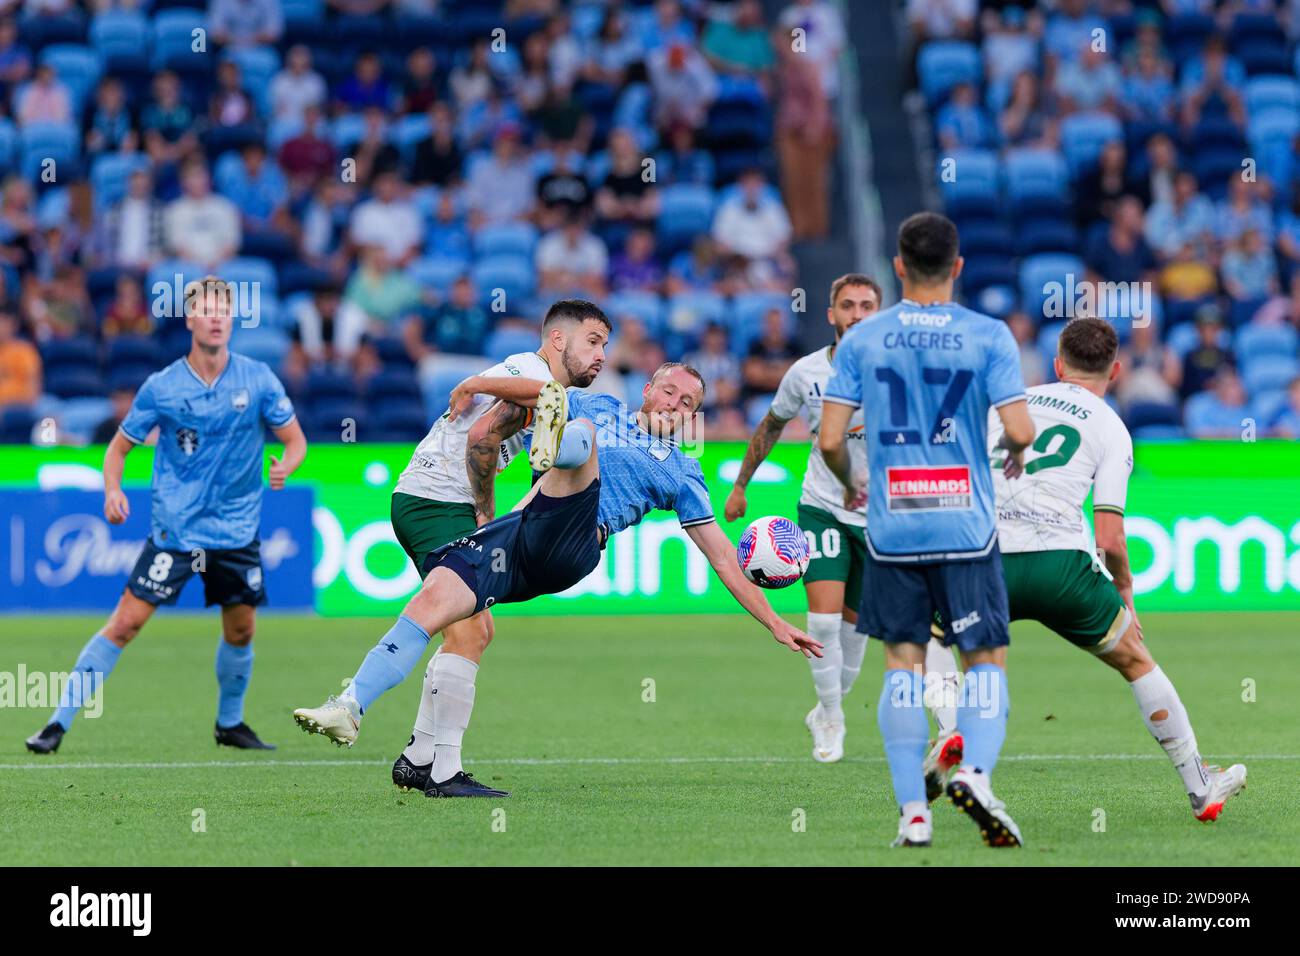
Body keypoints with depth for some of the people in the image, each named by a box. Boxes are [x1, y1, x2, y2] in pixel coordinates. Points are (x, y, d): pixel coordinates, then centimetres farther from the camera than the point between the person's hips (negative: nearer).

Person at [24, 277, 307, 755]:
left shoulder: (258, 379, -3)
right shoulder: (161, 387, -6)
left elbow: (295, 439, 4)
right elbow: (119, 446, 3)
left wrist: (286, 464, -19)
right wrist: (112, 490, -17)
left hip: (237, 531, 2)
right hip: (175, 530, -2)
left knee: (240, 631, 10)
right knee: (126, 622, -10)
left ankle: (230, 723, 34)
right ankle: (59, 722, -6)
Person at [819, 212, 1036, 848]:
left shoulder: (861, 340, 1)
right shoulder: (988, 336, -4)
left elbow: (829, 439, -2)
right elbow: (1020, 430, -11)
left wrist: (848, 484, 18)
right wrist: (1015, 453, 13)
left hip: (891, 528, 1)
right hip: (966, 529, -1)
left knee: (903, 660, 8)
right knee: (985, 659, 7)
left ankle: (913, 810, 3)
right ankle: (975, 771, -18)